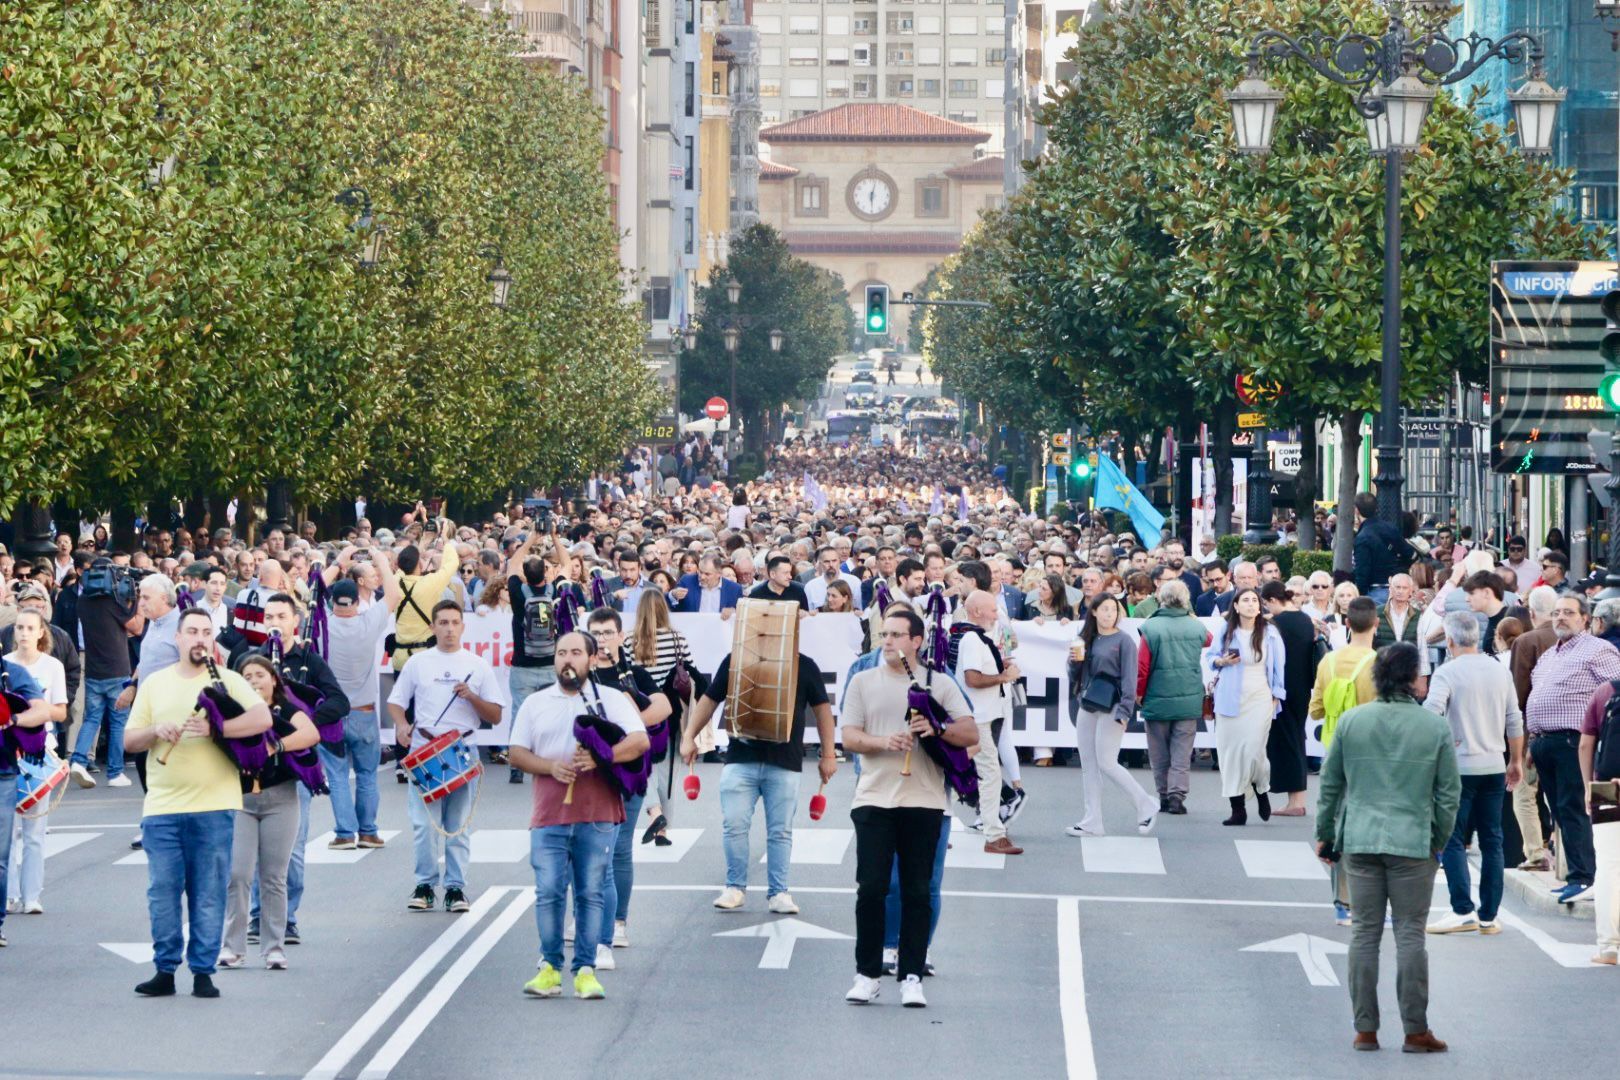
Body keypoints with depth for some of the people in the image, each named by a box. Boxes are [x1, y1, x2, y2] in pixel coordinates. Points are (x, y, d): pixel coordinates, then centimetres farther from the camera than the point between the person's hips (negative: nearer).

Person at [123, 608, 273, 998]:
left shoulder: (227, 681, 5)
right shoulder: (154, 684, 13)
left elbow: (262, 718, -11)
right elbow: (129, 741, 12)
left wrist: (214, 728, -21)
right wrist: (156, 730, -9)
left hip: (214, 808, -2)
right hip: (162, 808, 2)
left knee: (209, 894, 1)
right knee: (162, 892, 1)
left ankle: (203, 972, 7)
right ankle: (165, 970, 10)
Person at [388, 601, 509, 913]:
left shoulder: (478, 665, 9)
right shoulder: (418, 662, 10)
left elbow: (495, 716, 8)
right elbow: (395, 701, 14)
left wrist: (471, 697, -9)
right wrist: (401, 725, -7)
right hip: (423, 747, 0)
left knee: (458, 824, 1)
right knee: (423, 822, -4)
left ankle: (456, 887, 4)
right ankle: (425, 885, 4)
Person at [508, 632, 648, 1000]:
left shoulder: (611, 699, 8)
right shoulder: (535, 703, 15)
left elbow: (640, 740, -3)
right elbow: (516, 754, 10)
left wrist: (600, 757, -18)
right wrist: (550, 767, -9)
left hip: (597, 816, -1)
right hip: (549, 817, 1)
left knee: (590, 893, 0)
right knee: (548, 891, -4)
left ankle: (586, 970, 4)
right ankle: (550, 967, 5)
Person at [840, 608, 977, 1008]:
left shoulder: (940, 685, 8)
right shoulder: (863, 682, 10)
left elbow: (971, 735, 2)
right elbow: (849, 737, 3)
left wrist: (938, 730, -17)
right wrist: (883, 742, -16)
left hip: (923, 801, 0)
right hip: (874, 798, 0)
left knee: (917, 892, 1)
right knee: (871, 888, -4)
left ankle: (911, 976, 6)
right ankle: (867, 975, 5)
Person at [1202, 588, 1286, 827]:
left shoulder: (1269, 633, -1)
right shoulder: (1225, 631, 3)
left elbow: (1278, 666, 6)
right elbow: (1209, 655, 15)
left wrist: (1276, 695, 3)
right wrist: (1220, 661, -7)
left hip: (1259, 699, -2)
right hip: (1229, 698, 2)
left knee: (1253, 751, -11)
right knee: (1230, 750, -1)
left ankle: (1262, 791, 20)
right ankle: (1237, 809, 5)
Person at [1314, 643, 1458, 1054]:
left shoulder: (1351, 721, 0)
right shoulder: (1435, 727, -4)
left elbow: (1330, 784, 7)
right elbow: (1449, 792, 1)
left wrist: (1325, 834, 17)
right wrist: (1439, 841, 14)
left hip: (1360, 840, 2)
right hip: (1413, 843, -2)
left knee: (1365, 931, 7)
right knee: (1410, 934, 4)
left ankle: (1365, 1029, 9)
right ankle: (1415, 1030, 6)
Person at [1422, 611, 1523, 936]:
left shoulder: (1447, 672, -9)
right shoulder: (1499, 671, 7)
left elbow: (1430, 713, -23)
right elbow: (1514, 720, 11)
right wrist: (1516, 761, 20)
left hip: (1459, 766, -5)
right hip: (1494, 766, 5)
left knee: (1452, 841, 0)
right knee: (1492, 842, 9)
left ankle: (1463, 911, -8)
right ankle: (1489, 916, 10)